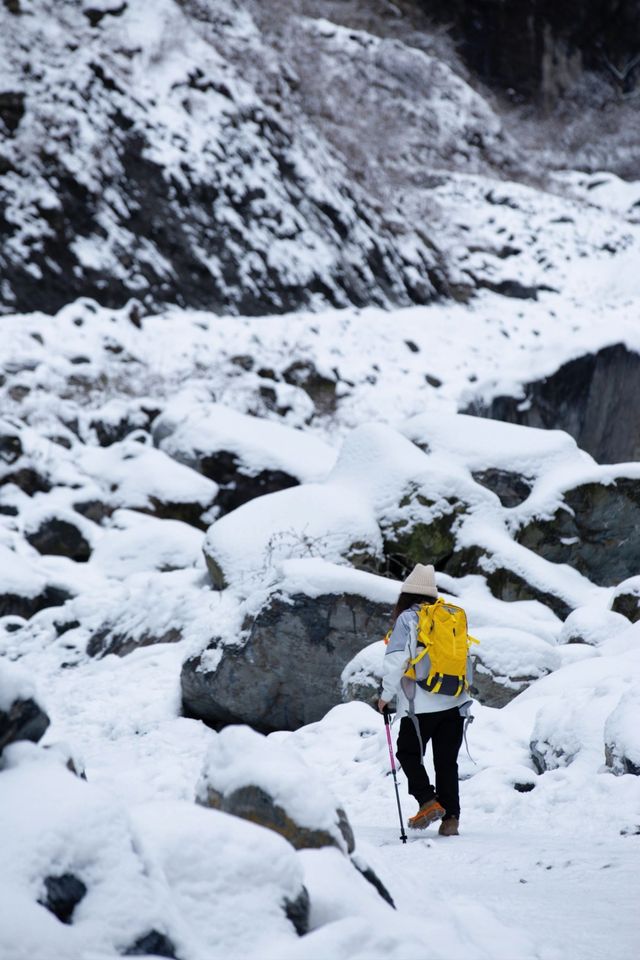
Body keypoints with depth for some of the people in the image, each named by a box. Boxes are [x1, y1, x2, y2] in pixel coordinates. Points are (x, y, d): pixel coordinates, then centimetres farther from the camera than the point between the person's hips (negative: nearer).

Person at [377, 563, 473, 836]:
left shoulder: (408, 619, -4)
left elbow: (395, 660, -10)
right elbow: (467, 660, 16)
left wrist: (386, 695, 0)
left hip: (421, 704, -5)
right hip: (455, 702, 5)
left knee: (408, 753, 10)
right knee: (447, 761, 10)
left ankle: (428, 802, -6)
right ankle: (450, 817, 4)